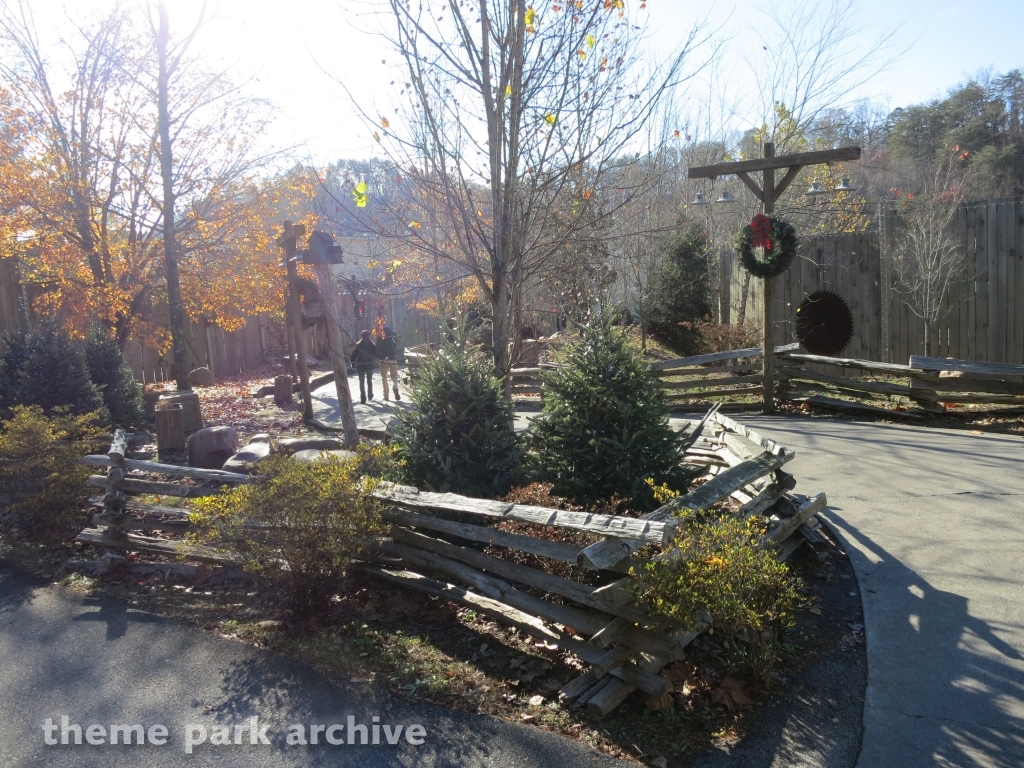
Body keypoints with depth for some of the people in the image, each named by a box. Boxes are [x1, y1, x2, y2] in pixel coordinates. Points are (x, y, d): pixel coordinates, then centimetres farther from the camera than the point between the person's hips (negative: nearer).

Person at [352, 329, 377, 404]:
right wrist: (374, 359, 19)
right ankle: (370, 396, 31)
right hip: (370, 365, 2)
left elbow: (354, 354, -11)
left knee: (362, 382, 0)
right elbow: (376, 354, 1)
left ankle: (363, 399, -10)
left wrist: (353, 361, 1)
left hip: (360, 366, -2)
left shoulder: (358, 345, -7)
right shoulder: (372, 345, -3)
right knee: (369, 381, 21)